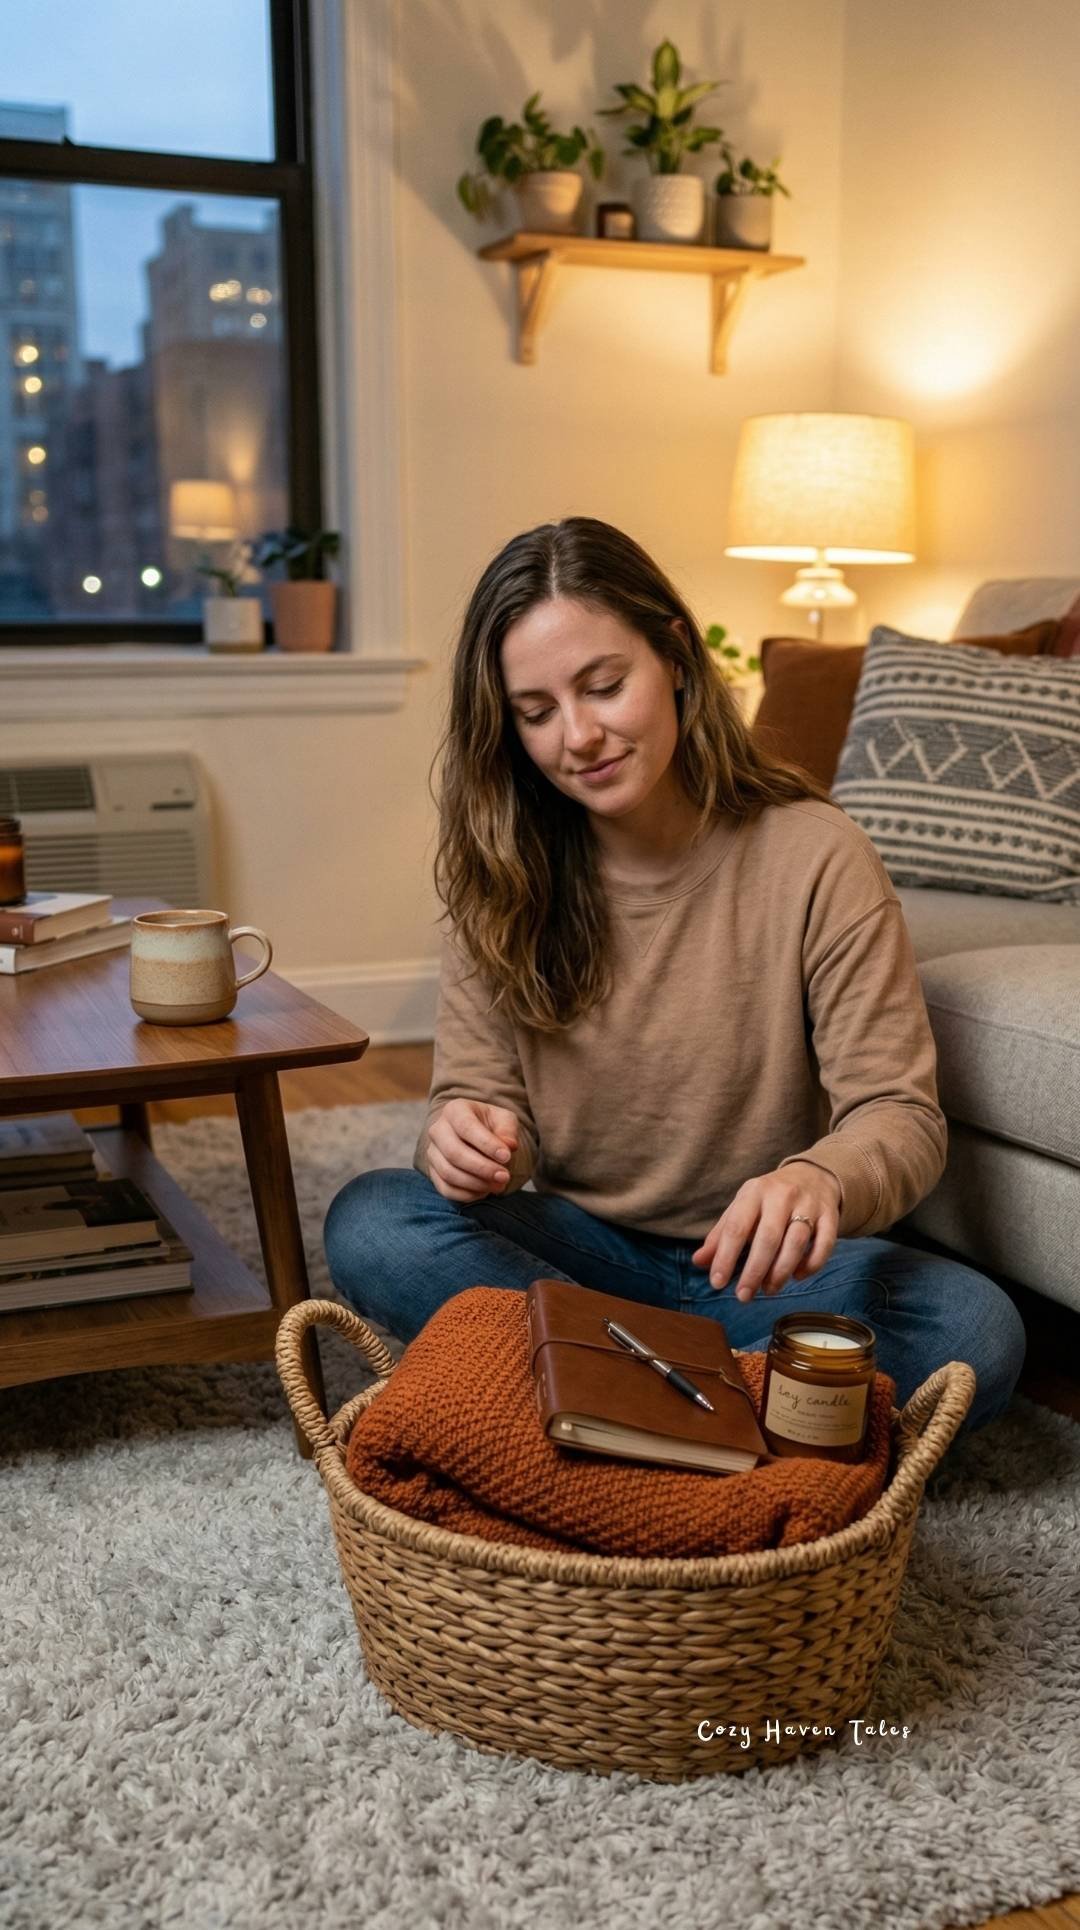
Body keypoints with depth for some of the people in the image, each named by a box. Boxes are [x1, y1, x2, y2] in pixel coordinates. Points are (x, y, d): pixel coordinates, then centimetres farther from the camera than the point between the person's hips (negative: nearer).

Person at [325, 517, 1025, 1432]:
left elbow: (902, 1115, -16)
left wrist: (822, 1179, -40)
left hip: (755, 1266, -1)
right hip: (577, 1247, 2)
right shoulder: (502, 878, -3)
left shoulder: (816, 857, -12)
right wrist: (464, 1141, -29)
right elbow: (479, 1094, -3)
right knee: (369, 1222, -24)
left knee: (976, 1331, -29)